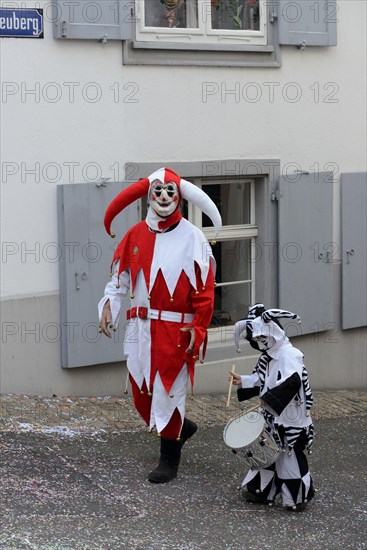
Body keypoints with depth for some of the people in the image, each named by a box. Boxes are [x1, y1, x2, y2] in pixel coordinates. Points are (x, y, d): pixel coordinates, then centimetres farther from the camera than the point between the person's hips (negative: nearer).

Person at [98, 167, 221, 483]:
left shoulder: (192, 237, -5)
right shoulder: (136, 235, 8)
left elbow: (205, 288, -6)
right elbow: (120, 276, 16)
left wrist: (198, 327, -10)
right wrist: (108, 305, 3)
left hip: (176, 329, -5)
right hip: (141, 327, 5)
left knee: (169, 390, -2)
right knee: (141, 392, 10)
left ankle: (169, 461, 10)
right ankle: (180, 427, 36)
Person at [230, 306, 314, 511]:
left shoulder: (289, 355, -21)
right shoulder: (269, 356, 9)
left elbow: (292, 382, -33)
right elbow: (262, 380, 21)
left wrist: (269, 399, -31)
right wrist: (243, 381, 8)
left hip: (290, 419, -9)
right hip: (271, 417, 9)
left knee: (289, 456, 1)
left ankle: (297, 498, 15)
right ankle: (262, 491, 29)